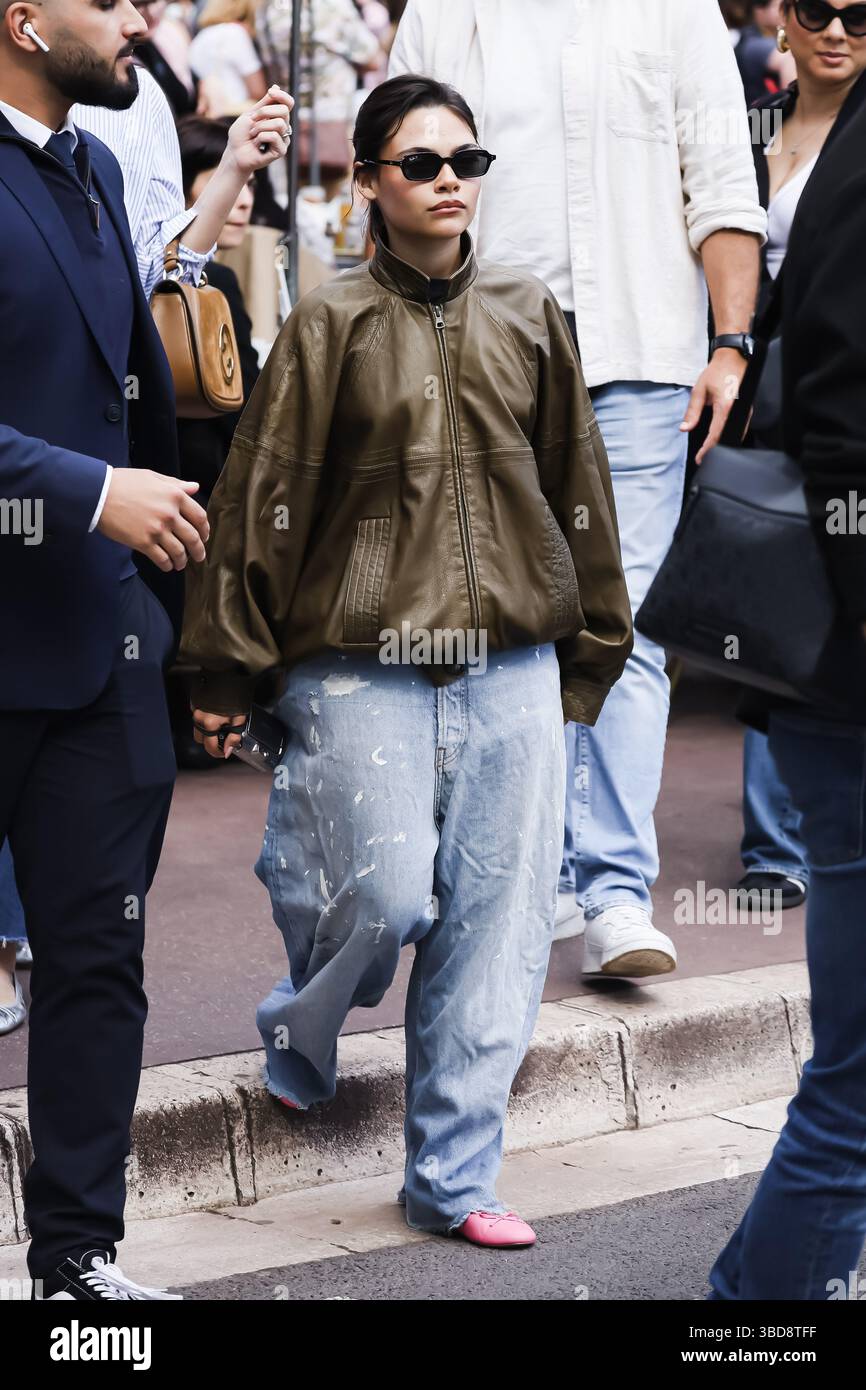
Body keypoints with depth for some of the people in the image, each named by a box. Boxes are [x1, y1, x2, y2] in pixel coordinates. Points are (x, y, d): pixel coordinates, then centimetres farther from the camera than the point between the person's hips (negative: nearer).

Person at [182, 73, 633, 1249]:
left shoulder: (528, 316, 9)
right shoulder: (331, 326, -2)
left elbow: (577, 485, 15)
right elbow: (263, 494, -1)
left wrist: (591, 651, 18)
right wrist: (227, 667, -1)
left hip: (511, 668, 4)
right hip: (362, 673, -3)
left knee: (497, 925, 1)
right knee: (388, 898, -12)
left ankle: (453, 1178, 12)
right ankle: (299, 1029, 24)